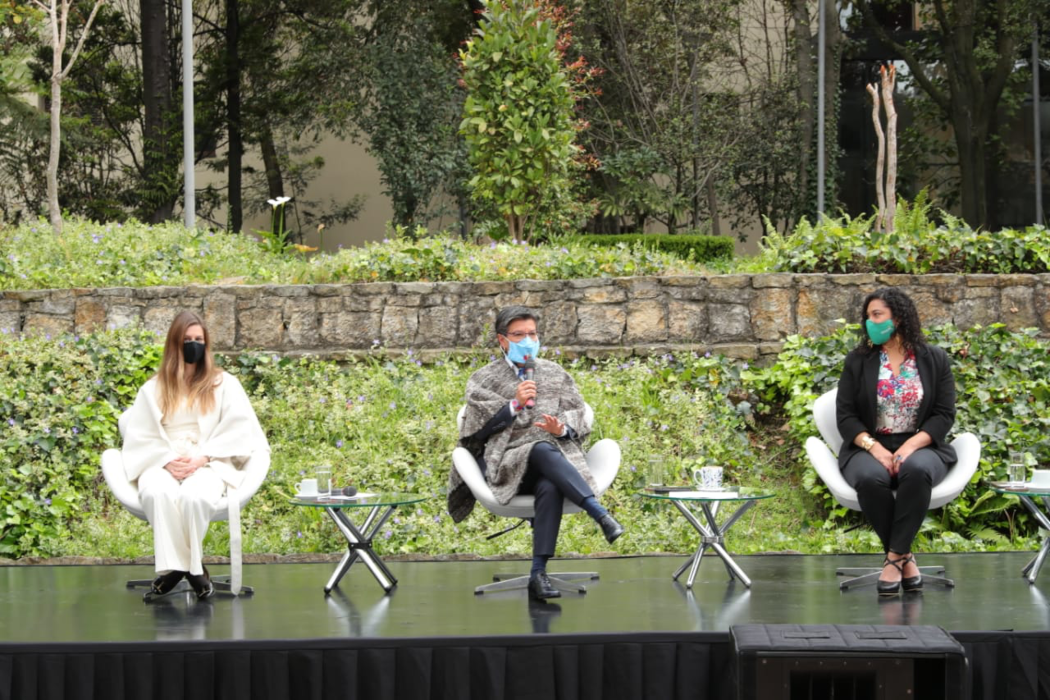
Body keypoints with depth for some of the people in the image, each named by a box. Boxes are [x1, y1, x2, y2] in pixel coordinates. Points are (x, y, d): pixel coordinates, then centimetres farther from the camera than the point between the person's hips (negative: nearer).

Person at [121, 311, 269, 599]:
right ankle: (182, 564, -30)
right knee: (157, 493, -38)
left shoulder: (224, 384, 15)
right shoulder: (153, 389, 18)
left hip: (210, 464, -1)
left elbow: (237, 430, 3)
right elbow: (140, 437, 8)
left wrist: (203, 458, -11)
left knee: (195, 496, -39)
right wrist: (167, 461, -11)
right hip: (163, 464, 1)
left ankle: (184, 564, -23)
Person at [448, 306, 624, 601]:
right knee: (543, 450, -39)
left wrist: (562, 429, -8)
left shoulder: (556, 375, 25)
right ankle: (600, 514, -53)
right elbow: (478, 426, 4)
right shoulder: (483, 379, 18)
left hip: (558, 452, 2)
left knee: (550, 487, -38)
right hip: (509, 463, -2)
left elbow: (578, 419, 16)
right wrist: (514, 405, -8)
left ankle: (538, 574, -44)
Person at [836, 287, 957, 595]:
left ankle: (894, 557, -31)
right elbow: (845, 416, 2)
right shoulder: (857, 361, 9)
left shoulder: (935, 359, 7)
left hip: (919, 446, 0)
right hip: (869, 447, 1)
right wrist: (874, 448, -16)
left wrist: (910, 447, -17)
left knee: (917, 471, -38)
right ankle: (904, 557, -21)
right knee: (871, 478, -37)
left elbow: (944, 415, 0)